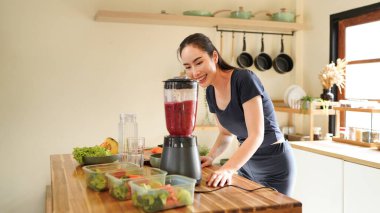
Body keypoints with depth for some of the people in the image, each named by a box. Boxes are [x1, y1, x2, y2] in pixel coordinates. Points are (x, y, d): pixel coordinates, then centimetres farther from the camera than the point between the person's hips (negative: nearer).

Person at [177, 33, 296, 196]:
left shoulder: (244, 79, -24)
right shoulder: (211, 92, -2)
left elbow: (256, 135, -27)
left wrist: (228, 169, -38)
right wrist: (210, 157, -8)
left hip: (274, 165, -6)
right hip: (247, 161, 6)